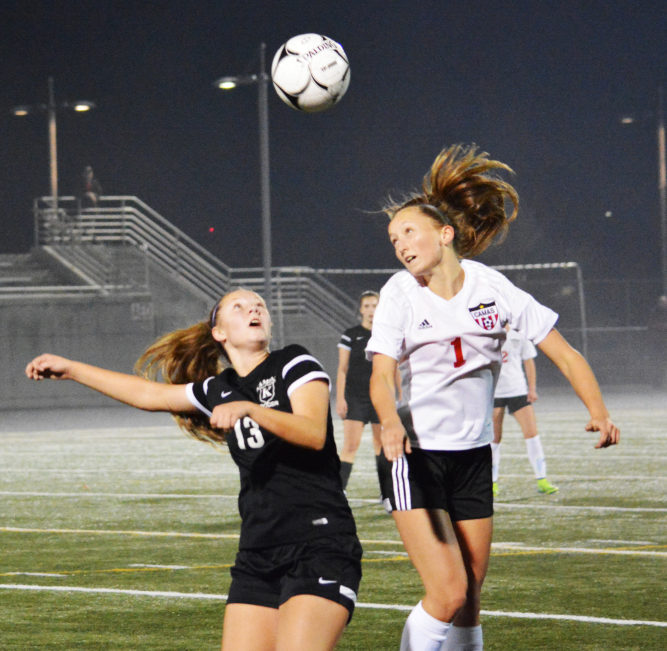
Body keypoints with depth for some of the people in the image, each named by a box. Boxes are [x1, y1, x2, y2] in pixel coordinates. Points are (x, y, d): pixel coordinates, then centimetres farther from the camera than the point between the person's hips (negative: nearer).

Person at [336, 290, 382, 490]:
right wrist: (340, 398, -6)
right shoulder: (350, 335, 1)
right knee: (350, 445, -10)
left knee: (382, 446, 4)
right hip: (355, 397, -2)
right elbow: (342, 370, 1)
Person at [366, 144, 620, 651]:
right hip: (415, 453, -3)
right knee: (448, 593, -18)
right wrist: (391, 423, -39)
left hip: (474, 456, 3)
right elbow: (382, 374, -17)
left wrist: (599, 412, -16)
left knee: (469, 602, 5)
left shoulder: (491, 286, -2)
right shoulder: (400, 293, -6)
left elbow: (564, 353, 0)